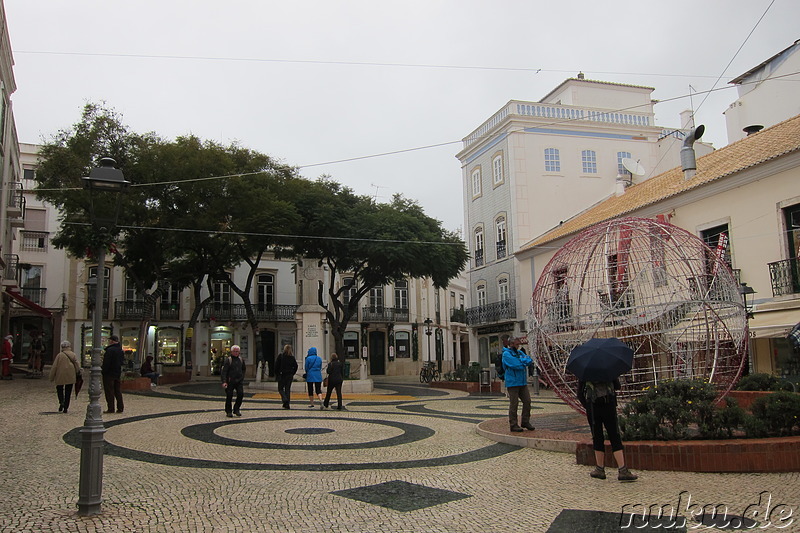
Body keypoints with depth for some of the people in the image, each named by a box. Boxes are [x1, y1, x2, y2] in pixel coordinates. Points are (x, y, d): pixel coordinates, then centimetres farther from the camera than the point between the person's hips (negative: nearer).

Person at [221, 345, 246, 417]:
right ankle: (228, 411, 15)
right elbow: (224, 371, -11)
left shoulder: (241, 360, 11)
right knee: (229, 396, 1)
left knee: (241, 394, -7)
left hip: (239, 381, 4)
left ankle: (236, 409, 10)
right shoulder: (228, 360, -5)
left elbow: (243, 370, 26)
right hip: (230, 381, -4)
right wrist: (224, 382, -21)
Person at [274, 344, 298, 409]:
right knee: (288, 389, 7)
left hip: (282, 375, -3)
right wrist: (292, 373, 12)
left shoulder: (281, 356, -4)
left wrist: (276, 374, 0)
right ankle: (287, 404, 4)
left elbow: (276, 365, -7)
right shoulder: (292, 357, 5)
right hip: (290, 375, 3)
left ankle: (285, 399, -17)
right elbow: (295, 366, 5)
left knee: (280, 388, 8)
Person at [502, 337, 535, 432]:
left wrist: (521, 361, -12)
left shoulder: (520, 353, 17)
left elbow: (530, 360, 5)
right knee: (513, 404, -4)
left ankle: (525, 422, 19)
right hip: (513, 383, -8)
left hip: (523, 382, 8)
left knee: (527, 401, 7)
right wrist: (524, 363, -4)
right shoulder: (506, 354, -8)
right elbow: (515, 364, -20)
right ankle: (513, 425, 3)